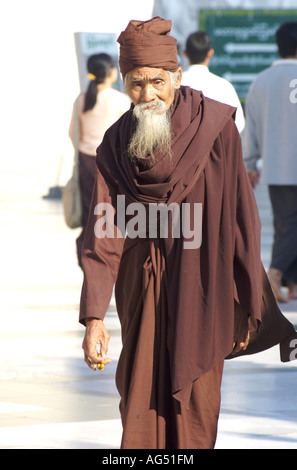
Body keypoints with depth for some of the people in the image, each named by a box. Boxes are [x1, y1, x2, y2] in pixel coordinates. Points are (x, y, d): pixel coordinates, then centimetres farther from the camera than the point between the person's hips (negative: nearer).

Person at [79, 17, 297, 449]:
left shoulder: (215, 129, -10)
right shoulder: (116, 145, -2)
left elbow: (241, 218, -6)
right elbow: (103, 238, -7)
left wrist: (246, 305, -5)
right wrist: (94, 318, -16)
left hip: (200, 296, -2)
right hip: (142, 298, 3)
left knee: (193, 420, 1)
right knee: (141, 409, 7)